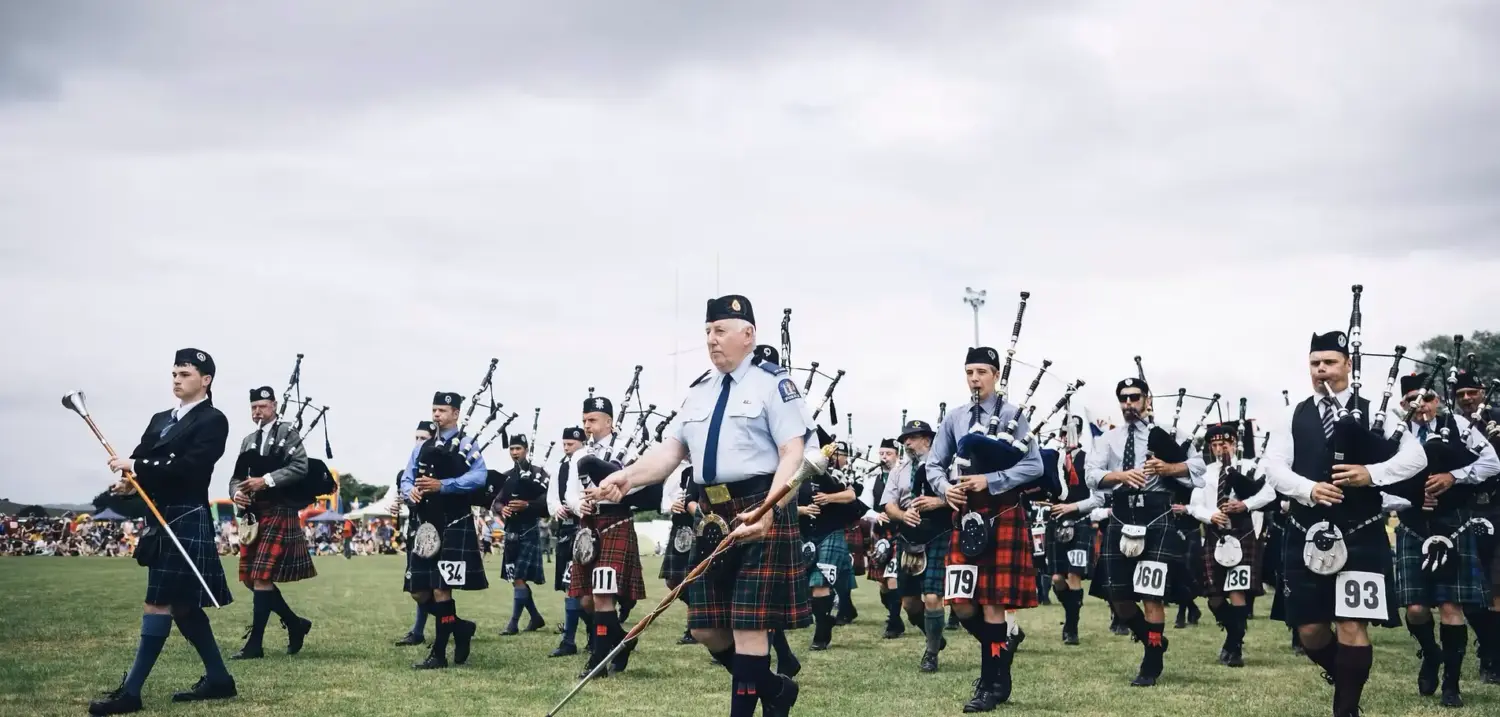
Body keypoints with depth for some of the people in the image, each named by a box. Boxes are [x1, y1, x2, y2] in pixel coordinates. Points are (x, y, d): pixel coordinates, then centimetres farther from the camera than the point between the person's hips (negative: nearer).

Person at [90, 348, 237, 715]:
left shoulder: (213, 421, -7)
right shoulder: (161, 420, 17)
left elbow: (188, 468, -18)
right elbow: (140, 459, 7)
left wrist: (137, 468, -17)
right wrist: (129, 481, -15)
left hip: (186, 521, -9)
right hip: (161, 518, 9)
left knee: (160, 603, -8)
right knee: (181, 604, 13)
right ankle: (218, 679, 22)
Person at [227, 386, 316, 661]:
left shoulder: (288, 432, -2)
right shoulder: (248, 441, 16)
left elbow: (300, 467, -14)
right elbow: (237, 477, 15)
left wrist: (266, 481, -21)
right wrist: (237, 493, -7)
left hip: (279, 512, -8)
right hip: (254, 515, 8)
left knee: (262, 576, -11)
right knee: (250, 577, 7)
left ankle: (255, 644, -8)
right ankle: (295, 624, 22)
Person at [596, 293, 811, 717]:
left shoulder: (772, 383, -5)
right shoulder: (699, 392, 17)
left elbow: (793, 455, -13)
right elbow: (671, 450, 10)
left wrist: (768, 510, -27)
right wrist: (629, 477, -9)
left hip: (760, 514, -7)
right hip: (713, 516, 7)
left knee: (748, 624, -6)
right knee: (706, 627, 10)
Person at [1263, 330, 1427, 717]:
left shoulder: (1373, 412, 3)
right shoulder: (1294, 416, 9)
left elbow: (1415, 456, -6)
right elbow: (1273, 466, -2)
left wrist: (1371, 473, -22)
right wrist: (1309, 489, -21)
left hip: (1360, 537, -3)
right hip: (1306, 537, 3)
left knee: (1352, 626, -8)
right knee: (1309, 629, 5)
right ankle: (1346, 679, 34)